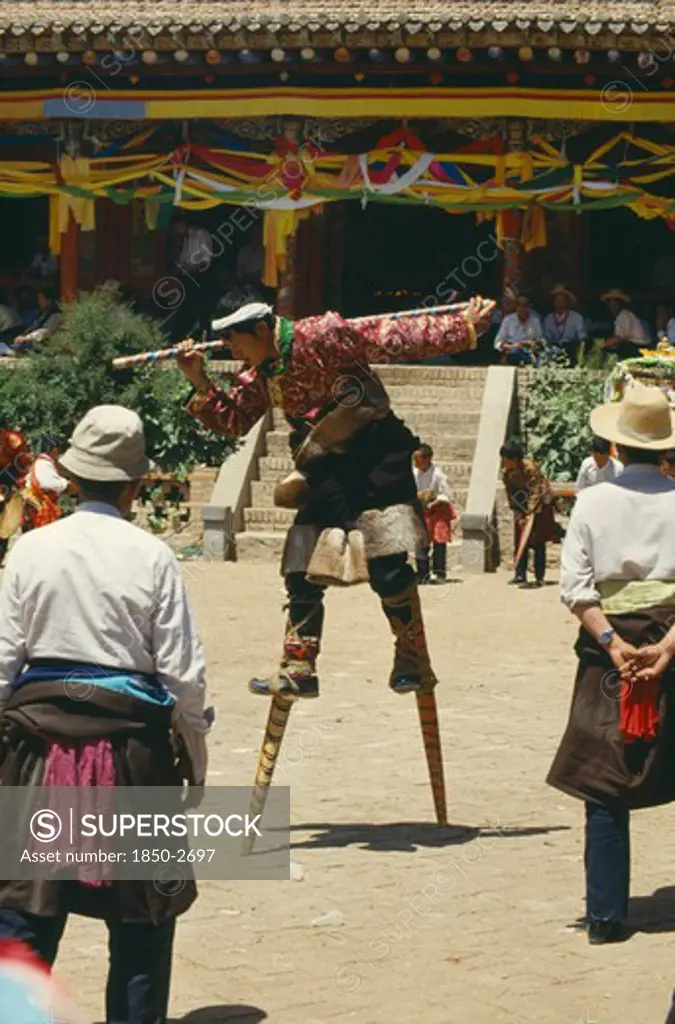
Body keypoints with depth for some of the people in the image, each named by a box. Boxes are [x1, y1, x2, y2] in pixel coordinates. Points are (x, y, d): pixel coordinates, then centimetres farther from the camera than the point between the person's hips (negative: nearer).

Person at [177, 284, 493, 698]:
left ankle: (414, 664, -1)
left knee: (388, 569, -13)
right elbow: (232, 419, 18)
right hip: (326, 474, 8)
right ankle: (299, 670, 13)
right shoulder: (262, 376, 8)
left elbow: (396, 339, -16)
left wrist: (464, 326, -18)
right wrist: (202, 384, 2)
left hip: (376, 463, -8)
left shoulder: (321, 335, -16)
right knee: (302, 575, 5)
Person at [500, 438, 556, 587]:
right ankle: (520, 575, -4)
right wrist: (519, 515, -8)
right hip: (522, 507, 6)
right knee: (520, 542, -3)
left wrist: (530, 513, -34)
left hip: (539, 505, -6)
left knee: (538, 542, -4)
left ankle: (540, 577, 1)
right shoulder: (506, 473, -7)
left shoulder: (530, 468, -26)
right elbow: (511, 496, -1)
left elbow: (536, 493, -28)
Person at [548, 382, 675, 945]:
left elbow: (575, 587, -5)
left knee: (605, 791, 3)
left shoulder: (592, 501, 1)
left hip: (609, 649, 0)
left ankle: (607, 914, 1)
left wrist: (612, 642, -8)